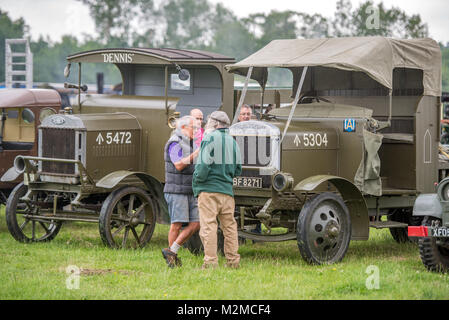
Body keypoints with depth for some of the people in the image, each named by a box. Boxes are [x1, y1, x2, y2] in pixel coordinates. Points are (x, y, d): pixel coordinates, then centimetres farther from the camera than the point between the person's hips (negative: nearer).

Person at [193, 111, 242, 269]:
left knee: (208, 226, -4)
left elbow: (204, 164, -15)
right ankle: (233, 260, 13)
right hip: (227, 189, 6)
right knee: (229, 225, 11)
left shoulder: (210, 138, -6)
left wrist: (197, 179, -1)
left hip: (209, 189, -6)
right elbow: (238, 169, 16)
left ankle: (211, 261, -8)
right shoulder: (232, 141, 13)